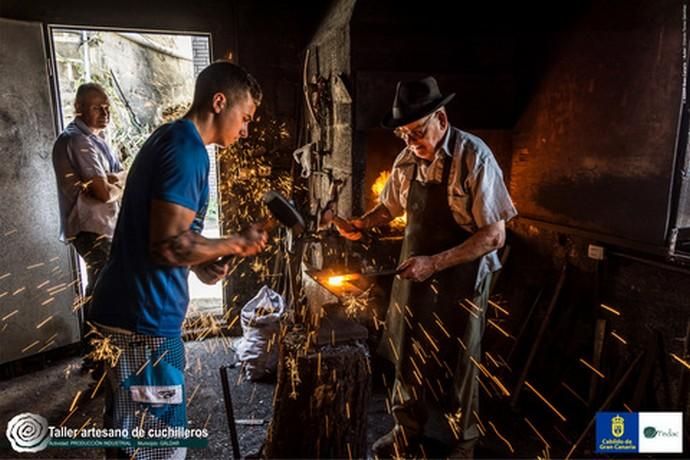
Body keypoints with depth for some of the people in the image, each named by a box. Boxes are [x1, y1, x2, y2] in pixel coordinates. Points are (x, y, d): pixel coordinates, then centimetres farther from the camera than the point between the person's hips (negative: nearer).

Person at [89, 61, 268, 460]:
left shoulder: (169, 139, 14)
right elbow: (168, 243, -25)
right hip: (145, 315, -10)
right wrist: (238, 243, -11)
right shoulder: (188, 149, -18)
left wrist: (202, 264, 7)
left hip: (132, 307, 10)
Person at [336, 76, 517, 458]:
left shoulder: (474, 158, -19)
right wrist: (363, 223, -5)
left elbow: (494, 236, -20)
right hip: (414, 273, 5)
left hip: (460, 278, -5)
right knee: (407, 355, 17)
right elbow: (391, 206, 15)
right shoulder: (407, 159, -2)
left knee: (454, 366, 12)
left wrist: (434, 263, -28)